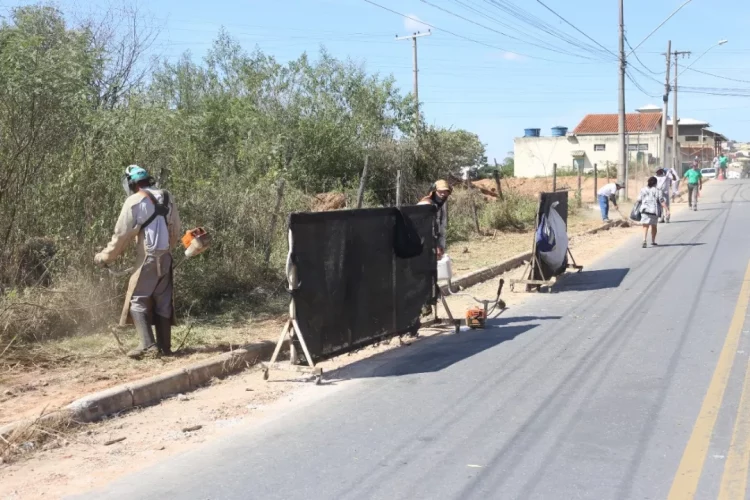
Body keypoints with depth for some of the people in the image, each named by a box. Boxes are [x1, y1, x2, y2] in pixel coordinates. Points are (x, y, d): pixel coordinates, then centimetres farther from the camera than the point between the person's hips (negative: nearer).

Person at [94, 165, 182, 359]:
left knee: (138, 301, 0)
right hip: (165, 258, 6)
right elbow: (176, 230, 13)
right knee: (163, 302, 10)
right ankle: (165, 346, 10)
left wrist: (105, 257, 3)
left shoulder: (134, 201, -8)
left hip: (147, 258, -6)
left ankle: (147, 345, -10)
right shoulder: (167, 198, 11)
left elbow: (121, 234, -7)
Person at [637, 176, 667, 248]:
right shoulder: (658, 191, -4)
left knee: (645, 226, -2)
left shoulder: (643, 190, 4)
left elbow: (639, 200, 7)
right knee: (654, 226, 16)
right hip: (654, 211, -1)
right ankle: (653, 242, 26)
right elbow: (662, 201, -9)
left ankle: (644, 240, -22)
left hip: (645, 210, 1)